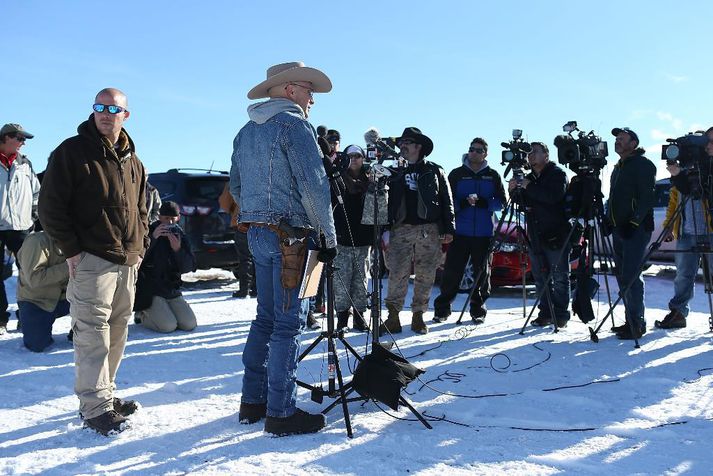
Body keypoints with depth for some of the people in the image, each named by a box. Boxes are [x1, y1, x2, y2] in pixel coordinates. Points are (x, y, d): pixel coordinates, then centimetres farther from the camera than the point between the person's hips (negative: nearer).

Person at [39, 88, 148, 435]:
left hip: (127, 262, 7)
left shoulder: (132, 161, 15)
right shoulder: (72, 151, -5)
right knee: (93, 333, -7)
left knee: (117, 332, 12)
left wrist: (140, 246, 11)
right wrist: (71, 250, -12)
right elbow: (51, 206, -7)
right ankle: (95, 407, 0)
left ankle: (104, 393, 25)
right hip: (91, 260, -7)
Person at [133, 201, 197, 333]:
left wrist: (178, 249, -16)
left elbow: (189, 267, 1)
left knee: (190, 324, -8)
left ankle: (165, 313, 18)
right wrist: (152, 238, -27)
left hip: (172, 290, 5)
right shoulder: (148, 232, -5)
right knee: (168, 326, -20)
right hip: (150, 291, -5)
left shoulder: (180, 235, 8)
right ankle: (142, 315, 10)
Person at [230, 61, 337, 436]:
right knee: (288, 323, -4)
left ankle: (253, 401, 23)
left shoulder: (246, 132, 16)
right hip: (288, 236, -9)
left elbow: (236, 186, 20)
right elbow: (313, 186, -16)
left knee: (266, 317, 16)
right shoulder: (294, 125, -10)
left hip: (257, 233, 9)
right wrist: (328, 235, -9)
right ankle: (281, 412, 2)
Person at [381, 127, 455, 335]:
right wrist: (385, 229, 2)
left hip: (429, 231, -1)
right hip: (402, 230, 1)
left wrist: (448, 228, 0)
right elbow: (386, 202, 13)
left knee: (425, 276, 2)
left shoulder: (434, 171, 11)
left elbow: (447, 201, 8)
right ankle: (393, 316, -3)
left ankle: (418, 316, 11)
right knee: (397, 274, -8)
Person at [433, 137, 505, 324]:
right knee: (452, 271, -3)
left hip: (484, 233, 1)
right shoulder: (457, 174, 9)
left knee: (482, 271, 5)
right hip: (460, 232, -1)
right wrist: (464, 203, -16)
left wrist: (482, 203, -13)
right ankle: (442, 309, 7)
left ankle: (478, 310, 16)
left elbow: (500, 202, 5)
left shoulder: (492, 176, 11)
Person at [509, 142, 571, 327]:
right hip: (535, 236, 7)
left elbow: (554, 196, -22)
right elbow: (524, 202, 18)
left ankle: (560, 314, 6)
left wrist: (529, 188, -20)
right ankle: (546, 313, 16)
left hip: (556, 235, -7)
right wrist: (514, 191, -2)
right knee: (540, 277, 9)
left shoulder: (557, 174, -4)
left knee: (559, 277, -1)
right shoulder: (529, 178, 16)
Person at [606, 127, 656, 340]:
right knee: (622, 276, 9)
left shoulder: (643, 165, -6)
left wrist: (634, 222, -20)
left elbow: (647, 197, -15)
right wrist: (609, 219, 16)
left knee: (631, 276, -12)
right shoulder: (618, 167, 22)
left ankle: (637, 324, -6)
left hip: (636, 229, -9)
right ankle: (631, 320, 16)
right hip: (619, 228, 9)